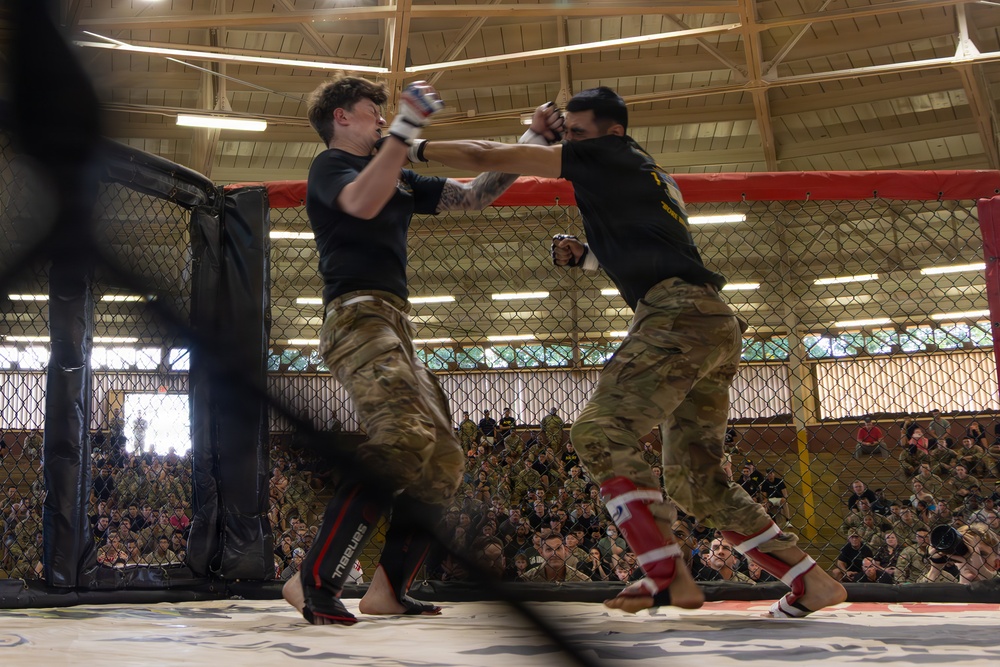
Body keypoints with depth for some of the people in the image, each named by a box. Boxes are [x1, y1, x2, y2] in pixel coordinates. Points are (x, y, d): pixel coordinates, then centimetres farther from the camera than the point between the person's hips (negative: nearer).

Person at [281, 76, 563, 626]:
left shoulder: (401, 179, 27)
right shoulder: (330, 164, 3)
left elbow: (474, 196, 26)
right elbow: (363, 203, -21)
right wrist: (404, 128, -22)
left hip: (394, 329, 9)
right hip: (359, 315, -9)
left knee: (442, 460, 5)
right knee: (404, 442, -28)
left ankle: (388, 589, 8)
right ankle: (313, 581, -28)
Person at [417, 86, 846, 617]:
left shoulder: (609, 155, 4)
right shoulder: (650, 176, 30)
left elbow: (488, 156, 5)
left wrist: (419, 148, 17)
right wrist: (585, 256, 23)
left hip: (679, 313, -10)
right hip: (717, 325, 10)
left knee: (599, 430, -15)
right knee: (696, 480, 11)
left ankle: (668, 576, -21)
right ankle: (812, 583, 13)